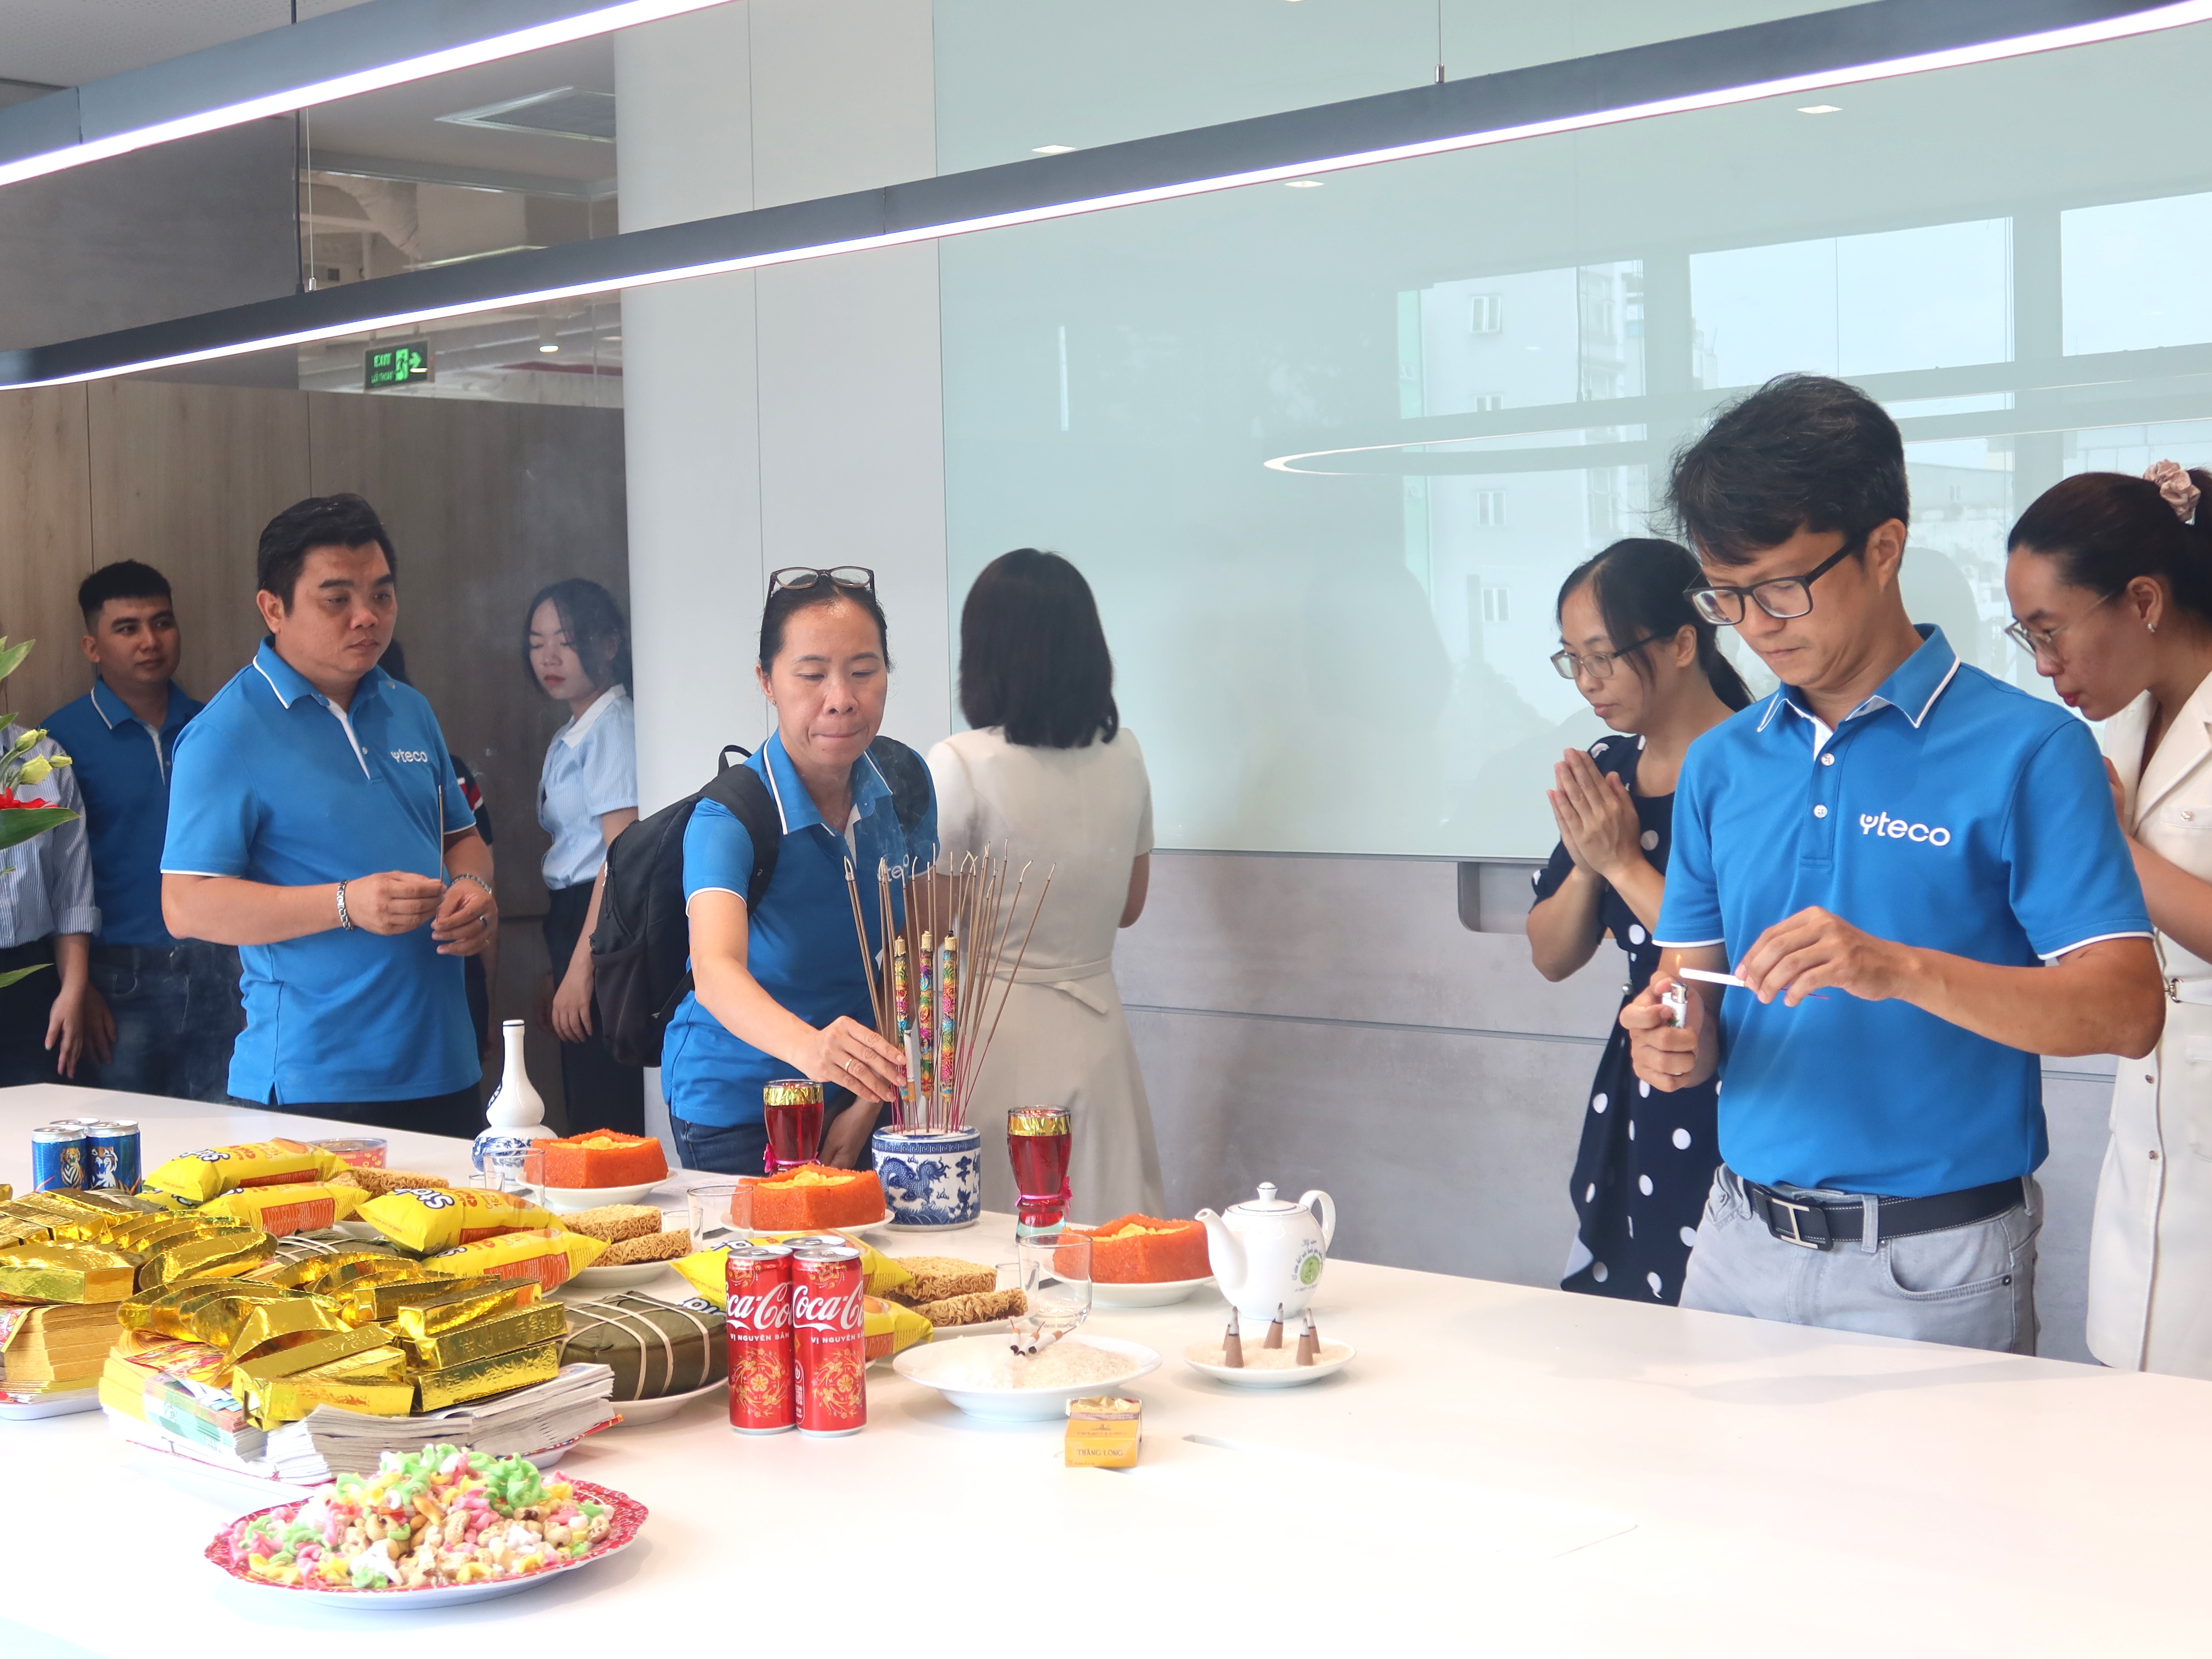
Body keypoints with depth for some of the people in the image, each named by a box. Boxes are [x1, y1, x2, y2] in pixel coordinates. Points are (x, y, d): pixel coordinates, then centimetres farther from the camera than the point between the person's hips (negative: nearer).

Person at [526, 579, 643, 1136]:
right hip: (571, 919, 9)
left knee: (605, 1116, -9)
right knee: (582, 1110, 10)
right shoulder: (568, 737, 18)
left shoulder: (614, 726, -10)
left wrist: (581, 968, -19)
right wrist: (555, 973, 18)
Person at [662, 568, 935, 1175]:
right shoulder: (726, 817, -23)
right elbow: (716, 971, -40)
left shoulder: (905, 782, -8)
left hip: (850, 1102, 4)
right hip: (736, 1108, -4)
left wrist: (869, 1102, -9)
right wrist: (811, 1048, -59)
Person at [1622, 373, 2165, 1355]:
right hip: (1742, 1245, 5)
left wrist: (1904, 972, -27)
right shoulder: (1719, 764, 9)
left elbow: (2126, 1008, -14)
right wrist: (1675, 1040, -11)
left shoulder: (2025, 750, -7)